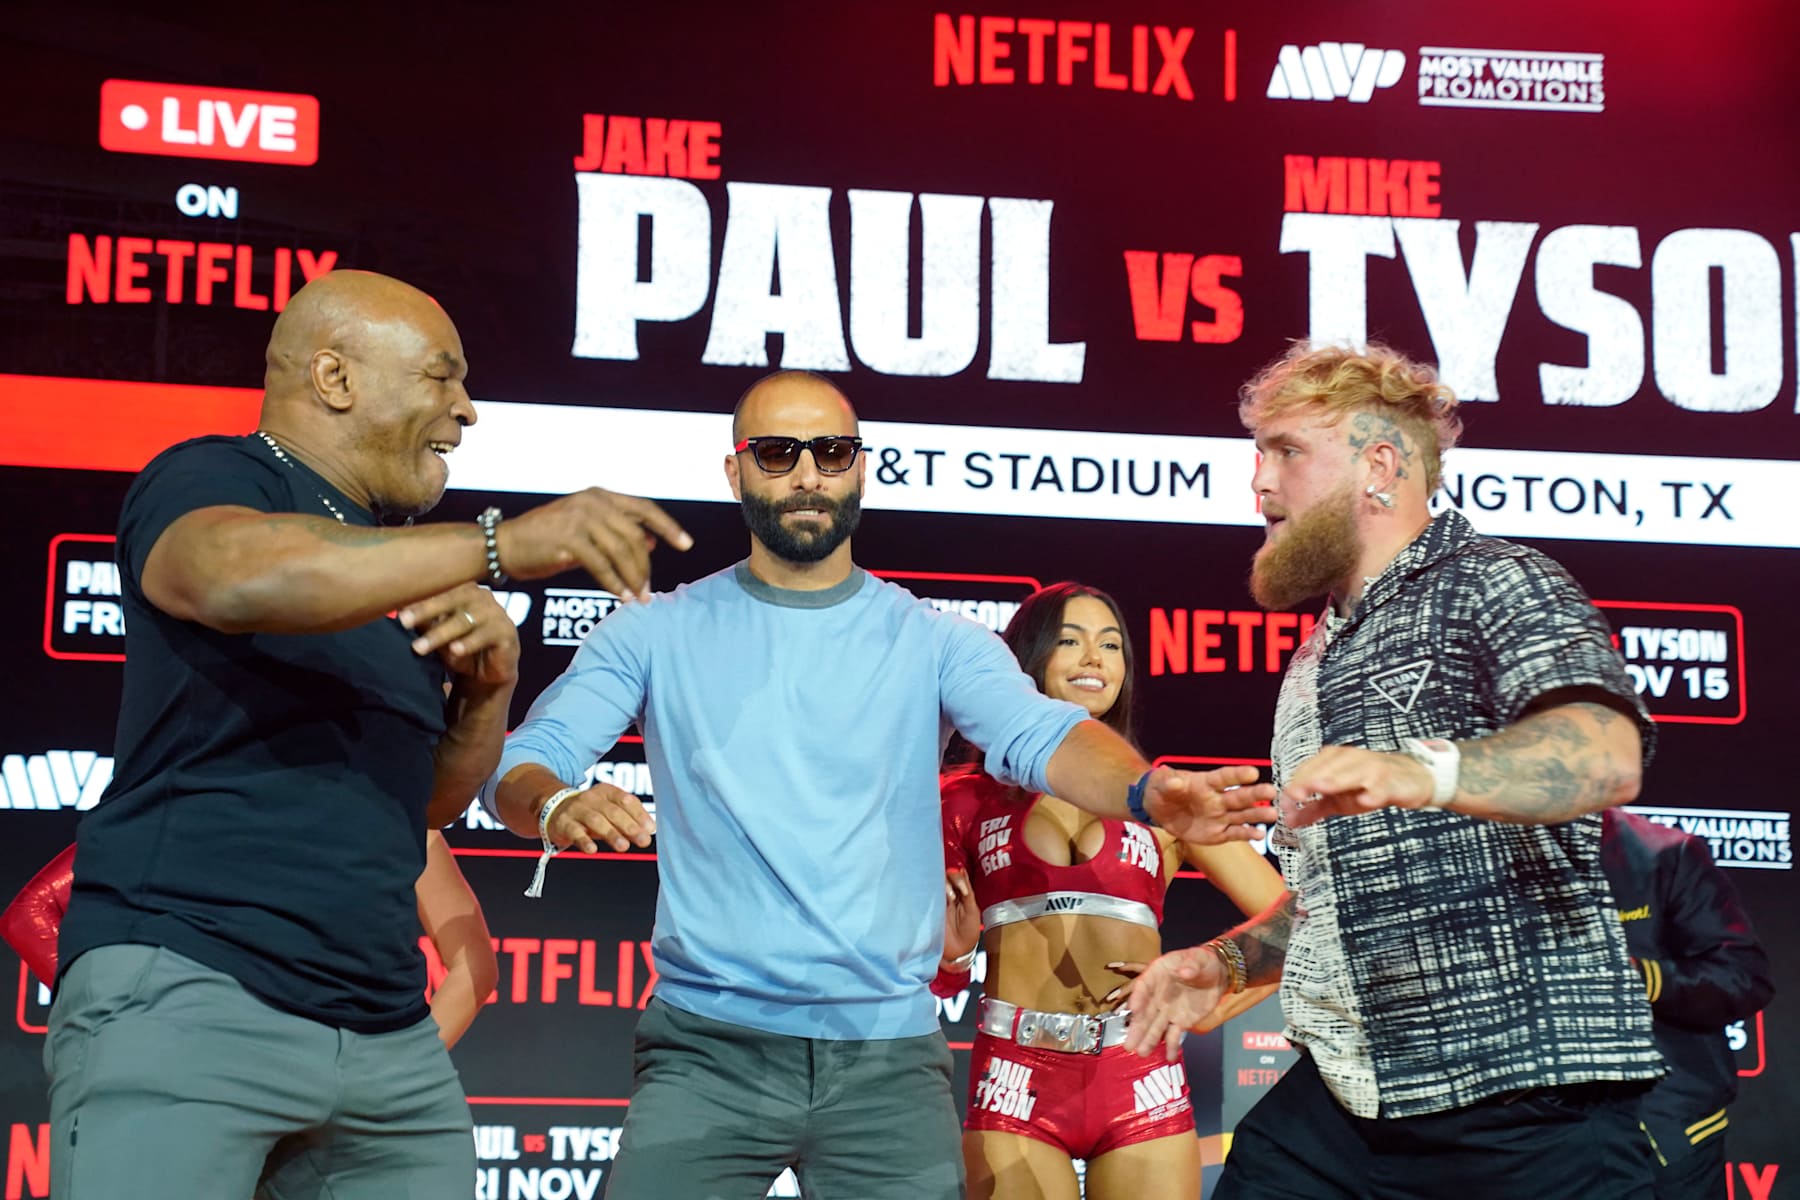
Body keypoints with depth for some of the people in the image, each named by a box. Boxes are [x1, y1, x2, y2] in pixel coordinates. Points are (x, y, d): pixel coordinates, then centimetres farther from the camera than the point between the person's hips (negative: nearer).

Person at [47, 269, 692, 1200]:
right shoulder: (208, 480, -3)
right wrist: (503, 545, -32)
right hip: (187, 992, -7)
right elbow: (239, 577, -28)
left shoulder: (394, 564, 21)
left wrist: (491, 685, 2)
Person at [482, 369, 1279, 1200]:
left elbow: (1041, 736, -12)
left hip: (888, 1053, 1)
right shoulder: (657, 634, 5)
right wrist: (555, 804, -28)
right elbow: (523, 758, -3)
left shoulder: (933, 643, 5)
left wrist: (1148, 791, -34)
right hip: (709, 1046, -1)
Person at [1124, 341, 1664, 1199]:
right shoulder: (1315, 664, 23)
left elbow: (1608, 754, -25)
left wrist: (1421, 772, -42)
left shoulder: (1492, 584, -4)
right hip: (1342, 1089, 8)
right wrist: (1229, 960, 15)